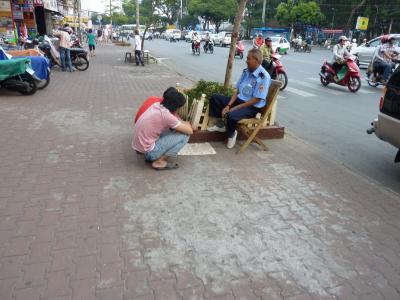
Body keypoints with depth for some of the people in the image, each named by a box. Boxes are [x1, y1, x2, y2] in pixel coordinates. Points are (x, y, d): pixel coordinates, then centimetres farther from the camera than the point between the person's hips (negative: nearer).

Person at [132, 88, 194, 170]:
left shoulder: (156, 105, 2)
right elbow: (190, 131, -12)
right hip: (147, 150, -9)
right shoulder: (166, 115, -21)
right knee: (184, 136, -7)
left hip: (137, 145, 9)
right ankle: (159, 161, -1)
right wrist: (186, 124, 9)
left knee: (171, 127, 20)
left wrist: (182, 123, 10)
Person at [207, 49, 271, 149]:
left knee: (231, 115, -35)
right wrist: (228, 105, -9)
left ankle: (231, 134, 0)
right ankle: (220, 125, 14)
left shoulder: (264, 77, -20)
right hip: (239, 100, 8)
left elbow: (256, 100, -21)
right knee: (215, 98, 1)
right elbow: (237, 91, 6)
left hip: (252, 107, -8)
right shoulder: (246, 71, 4)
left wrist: (235, 108, -21)